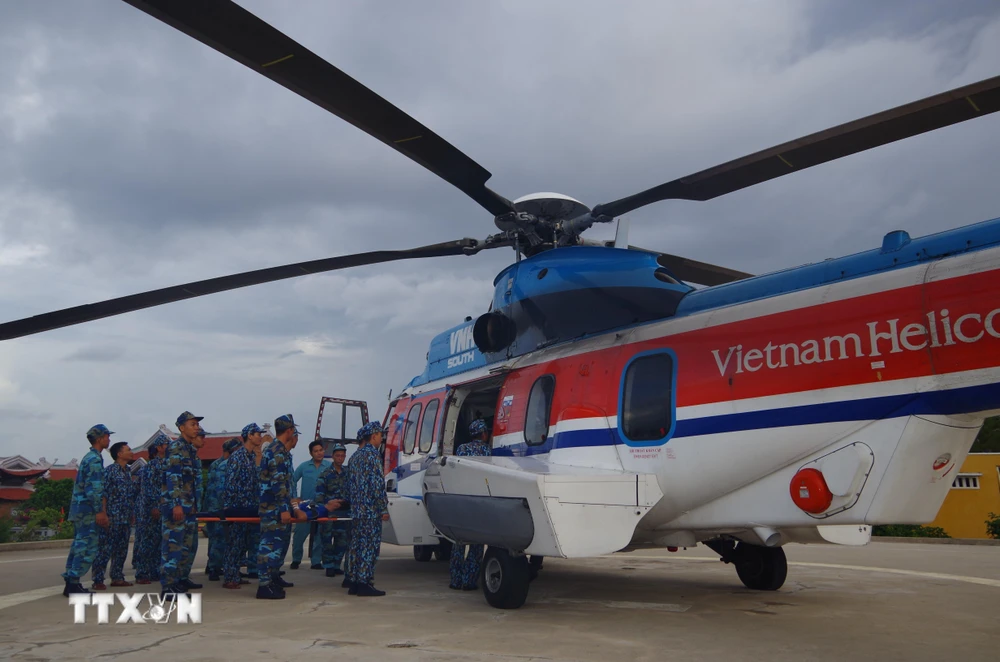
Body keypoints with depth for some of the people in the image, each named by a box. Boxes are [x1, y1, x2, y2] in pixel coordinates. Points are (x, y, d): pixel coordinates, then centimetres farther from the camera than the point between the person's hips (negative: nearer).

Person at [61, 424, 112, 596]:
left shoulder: (88, 457, 19)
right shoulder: (95, 459, -13)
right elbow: (93, 488, -20)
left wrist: (100, 511, 23)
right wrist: (99, 511, -19)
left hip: (79, 509, 10)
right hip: (87, 510, -10)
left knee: (79, 546, 12)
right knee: (88, 548, -8)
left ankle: (71, 584, 15)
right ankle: (74, 584, -8)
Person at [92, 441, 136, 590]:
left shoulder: (128, 472, 15)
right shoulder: (110, 470, -7)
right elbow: (103, 494, -11)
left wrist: (132, 514, 17)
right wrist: (104, 514, -16)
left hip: (126, 518, 8)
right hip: (112, 517, -8)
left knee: (121, 549, 11)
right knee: (105, 549, -6)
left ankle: (117, 577, 19)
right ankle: (98, 580, -2)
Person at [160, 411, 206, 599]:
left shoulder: (191, 449, 18)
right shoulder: (175, 446, -9)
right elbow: (172, 476, -19)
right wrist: (176, 504, -23)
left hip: (190, 506, 10)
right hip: (176, 505, -10)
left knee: (190, 545, 17)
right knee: (173, 545, -9)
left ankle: (182, 579, 30)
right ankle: (167, 588, -8)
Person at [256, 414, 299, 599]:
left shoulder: (278, 450, 18)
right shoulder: (277, 451, -16)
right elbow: (278, 482, -22)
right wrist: (284, 508, -23)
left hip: (276, 507, 11)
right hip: (274, 507, -11)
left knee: (278, 542, 19)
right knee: (271, 543, -9)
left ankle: (273, 577, 30)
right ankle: (264, 585, -7)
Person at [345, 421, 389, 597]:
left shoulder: (355, 456, 17)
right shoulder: (372, 454, -11)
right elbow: (377, 483, -17)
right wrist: (384, 509, -14)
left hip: (356, 510, 9)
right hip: (371, 510, -9)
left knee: (356, 544, 13)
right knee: (370, 546, -6)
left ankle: (353, 582, 18)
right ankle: (365, 583, -6)